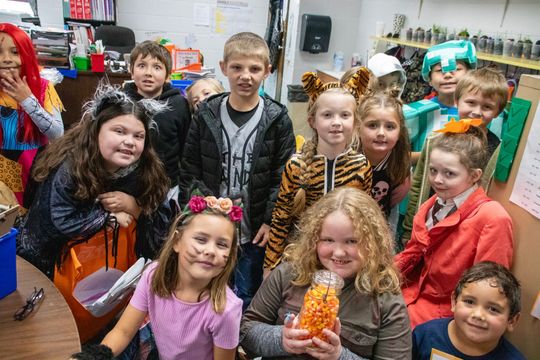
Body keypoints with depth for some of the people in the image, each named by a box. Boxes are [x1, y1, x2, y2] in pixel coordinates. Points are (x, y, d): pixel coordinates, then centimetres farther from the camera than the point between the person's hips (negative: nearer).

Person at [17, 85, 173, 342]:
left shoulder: (148, 173, -11)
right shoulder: (69, 167, -21)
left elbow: (164, 224, -9)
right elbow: (59, 222, -29)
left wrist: (134, 207, -24)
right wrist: (110, 216, -22)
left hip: (117, 264, 5)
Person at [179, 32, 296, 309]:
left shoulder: (277, 120, -7)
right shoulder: (207, 115, -2)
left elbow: (283, 176, -5)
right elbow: (189, 170, 1)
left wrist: (271, 221, -10)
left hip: (254, 232, -1)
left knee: (246, 298, 14)